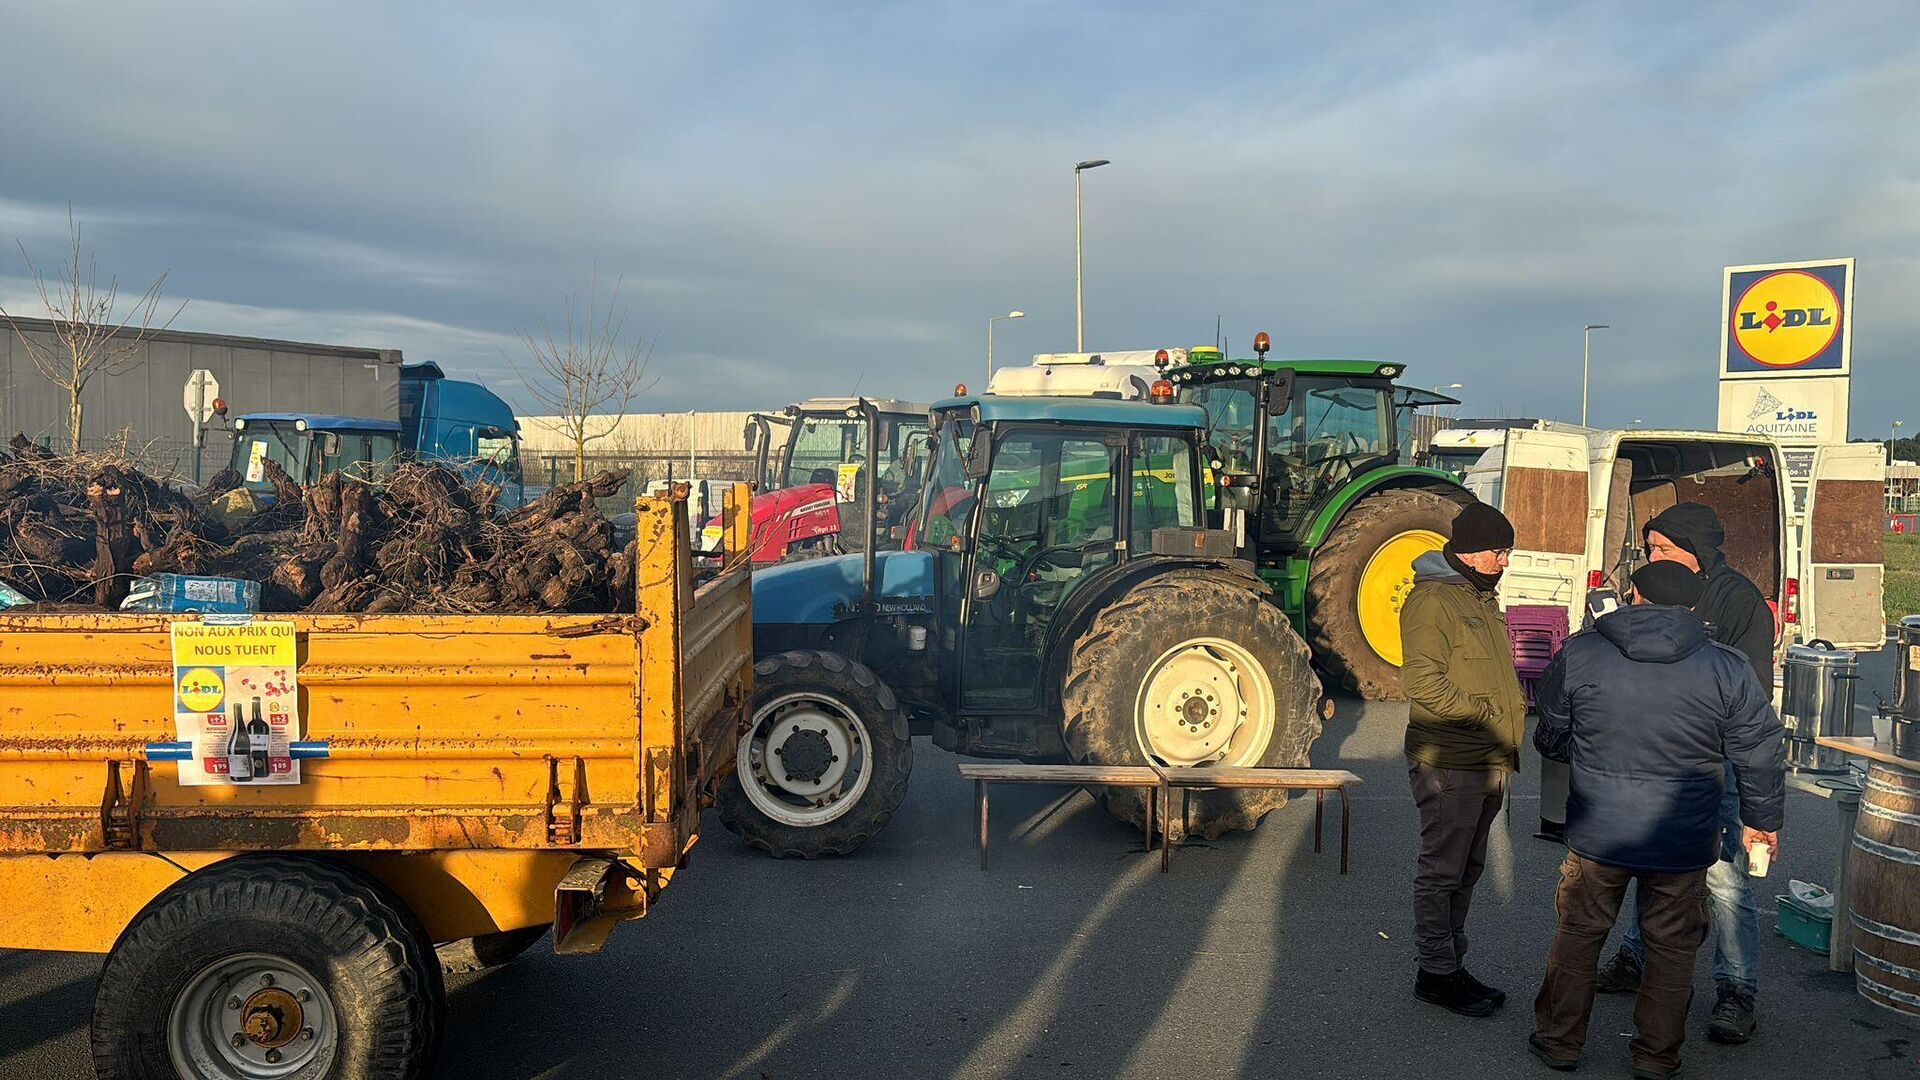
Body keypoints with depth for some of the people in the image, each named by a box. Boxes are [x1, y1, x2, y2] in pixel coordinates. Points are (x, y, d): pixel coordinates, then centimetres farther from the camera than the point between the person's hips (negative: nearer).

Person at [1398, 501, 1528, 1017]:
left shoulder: (1481, 597, 17)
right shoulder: (1432, 599, -14)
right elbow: (1423, 681, -21)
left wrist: (1512, 714, 13)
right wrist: (1485, 715, -19)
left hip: (1486, 764, 10)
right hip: (1448, 763, -10)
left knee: (1465, 870, 16)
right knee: (1442, 870, 0)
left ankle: (1451, 964, 27)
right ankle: (1436, 973, 9)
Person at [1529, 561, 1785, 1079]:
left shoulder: (1578, 653, -5)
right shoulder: (1727, 668, -7)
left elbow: (1550, 739, 6)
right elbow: (1760, 754, 0)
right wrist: (1761, 820, 15)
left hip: (1597, 831, 0)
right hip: (1683, 842, 0)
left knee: (1578, 934, 16)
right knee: (1672, 948, 15)